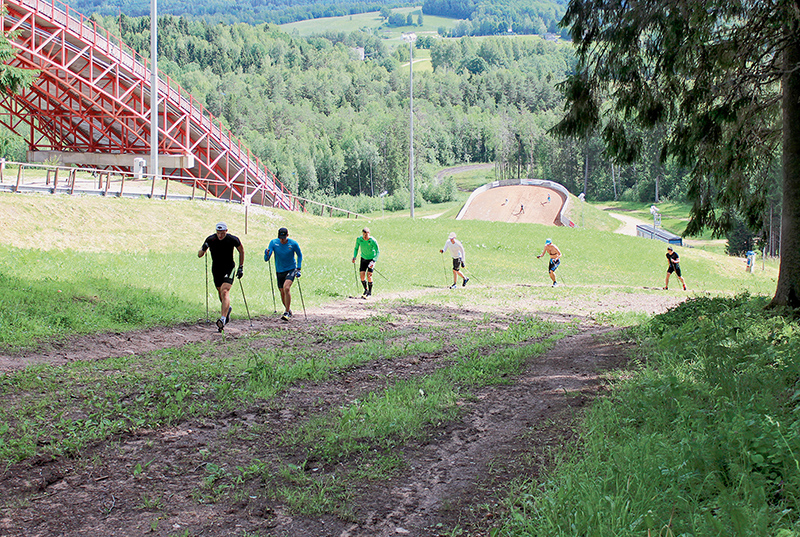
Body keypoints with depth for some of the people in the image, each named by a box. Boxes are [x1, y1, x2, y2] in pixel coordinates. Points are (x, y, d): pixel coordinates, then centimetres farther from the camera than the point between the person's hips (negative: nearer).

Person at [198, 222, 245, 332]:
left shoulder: (233, 239, -13)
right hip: (216, 269, 4)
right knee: (220, 293, 14)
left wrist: (241, 267, 3)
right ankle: (227, 309, 46)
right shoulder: (210, 239, -9)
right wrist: (203, 249, -27)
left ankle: (223, 319, -29)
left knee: (225, 291, -21)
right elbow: (199, 255, -4)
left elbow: (241, 251, 5)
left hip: (229, 268, -4)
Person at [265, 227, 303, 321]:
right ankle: (289, 311, 31)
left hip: (291, 269, -3)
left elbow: (299, 255, 7)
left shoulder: (293, 243, -11)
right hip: (279, 271, 3)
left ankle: (287, 312, -20)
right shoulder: (273, 243, -9)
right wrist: (267, 254, -35)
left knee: (286, 288, -25)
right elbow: (266, 259, -12)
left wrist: (298, 269, 0)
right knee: (282, 293, 7)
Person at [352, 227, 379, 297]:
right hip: (363, 258, 4)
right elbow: (356, 249, 4)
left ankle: (370, 292, 1)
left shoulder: (373, 241, -23)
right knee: (362, 275, -4)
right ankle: (365, 290, 17)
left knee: (369, 275, -13)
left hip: (372, 259, -4)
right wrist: (354, 257, -13)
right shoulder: (359, 239, -12)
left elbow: (378, 252, -18)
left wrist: (374, 261, -30)